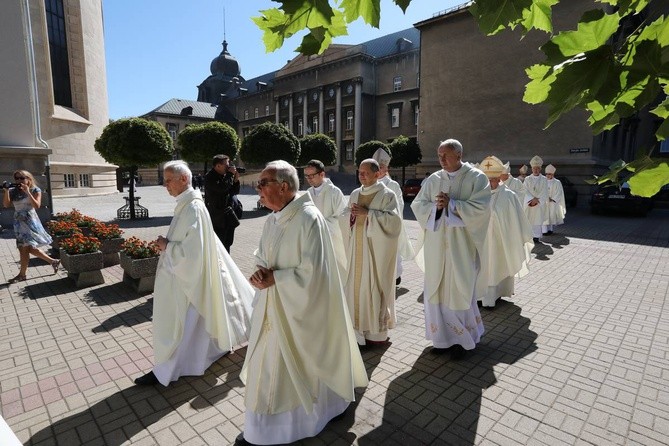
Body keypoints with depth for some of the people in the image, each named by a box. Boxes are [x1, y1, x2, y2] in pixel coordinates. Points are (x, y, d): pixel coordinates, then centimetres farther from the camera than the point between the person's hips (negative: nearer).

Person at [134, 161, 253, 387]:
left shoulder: (193, 208, -24)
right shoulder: (186, 204, 5)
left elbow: (191, 251, -28)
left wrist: (166, 246, -16)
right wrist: (168, 243, 4)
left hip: (186, 277, -10)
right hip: (183, 273, 10)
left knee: (178, 324, 6)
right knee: (188, 323, 23)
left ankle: (164, 372, 22)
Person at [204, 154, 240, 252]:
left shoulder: (225, 176, 10)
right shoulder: (210, 177, -11)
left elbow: (235, 192, 13)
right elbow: (222, 188, -28)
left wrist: (236, 180, -3)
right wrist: (230, 174, -17)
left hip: (229, 217, 7)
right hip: (217, 219, -7)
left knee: (227, 243, 17)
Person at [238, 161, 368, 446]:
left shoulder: (308, 219, -22)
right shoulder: (273, 219, 4)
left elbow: (311, 272, -23)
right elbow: (262, 256, 14)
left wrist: (273, 278, -18)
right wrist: (260, 272, -8)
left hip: (298, 307, -7)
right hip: (273, 305, 8)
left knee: (288, 368, 10)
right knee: (268, 367, 19)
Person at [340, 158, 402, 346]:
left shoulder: (387, 195, -6)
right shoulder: (355, 194, 11)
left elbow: (393, 220, -17)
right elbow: (343, 219, 13)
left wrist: (368, 213, -19)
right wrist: (351, 214, -9)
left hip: (376, 249, -5)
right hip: (356, 248, 6)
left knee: (375, 287, 0)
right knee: (356, 285, 8)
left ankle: (378, 331, 16)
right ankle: (359, 326, 23)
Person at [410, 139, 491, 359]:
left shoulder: (476, 177, -2)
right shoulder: (434, 179, 9)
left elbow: (481, 207, -12)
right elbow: (417, 205, 6)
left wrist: (451, 204, -16)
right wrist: (435, 206, -12)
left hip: (461, 244, -4)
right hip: (436, 244, 4)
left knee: (459, 289, 3)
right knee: (437, 288, 7)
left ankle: (460, 338, 21)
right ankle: (442, 336, 22)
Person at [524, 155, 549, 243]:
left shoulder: (544, 179, 4)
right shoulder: (527, 179, 5)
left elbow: (544, 192, -3)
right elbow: (525, 191, -3)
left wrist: (537, 200, -14)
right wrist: (532, 199, -16)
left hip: (540, 204, 0)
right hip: (529, 204, 1)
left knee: (538, 220, -1)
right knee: (529, 220, -2)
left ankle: (536, 236, 3)